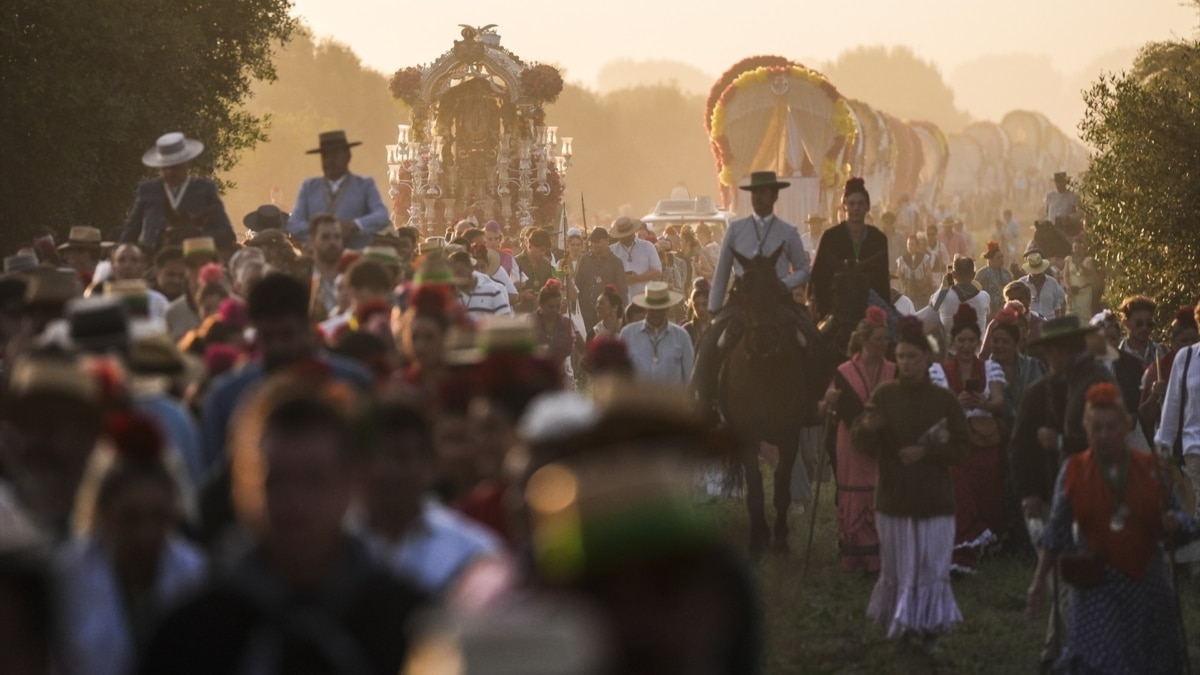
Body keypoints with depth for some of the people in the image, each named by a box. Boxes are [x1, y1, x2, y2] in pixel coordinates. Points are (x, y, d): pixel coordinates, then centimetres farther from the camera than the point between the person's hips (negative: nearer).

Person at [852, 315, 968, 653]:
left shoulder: (943, 400, 0)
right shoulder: (884, 395, 1)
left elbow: (960, 448, 1)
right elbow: (864, 445, -3)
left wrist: (926, 452, -14)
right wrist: (867, 428, -25)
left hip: (934, 500, -1)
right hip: (894, 498, 1)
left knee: (931, 569, -3)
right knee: (898, 569, 5)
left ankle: (927, 629, 8)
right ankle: (903, 626, 21)